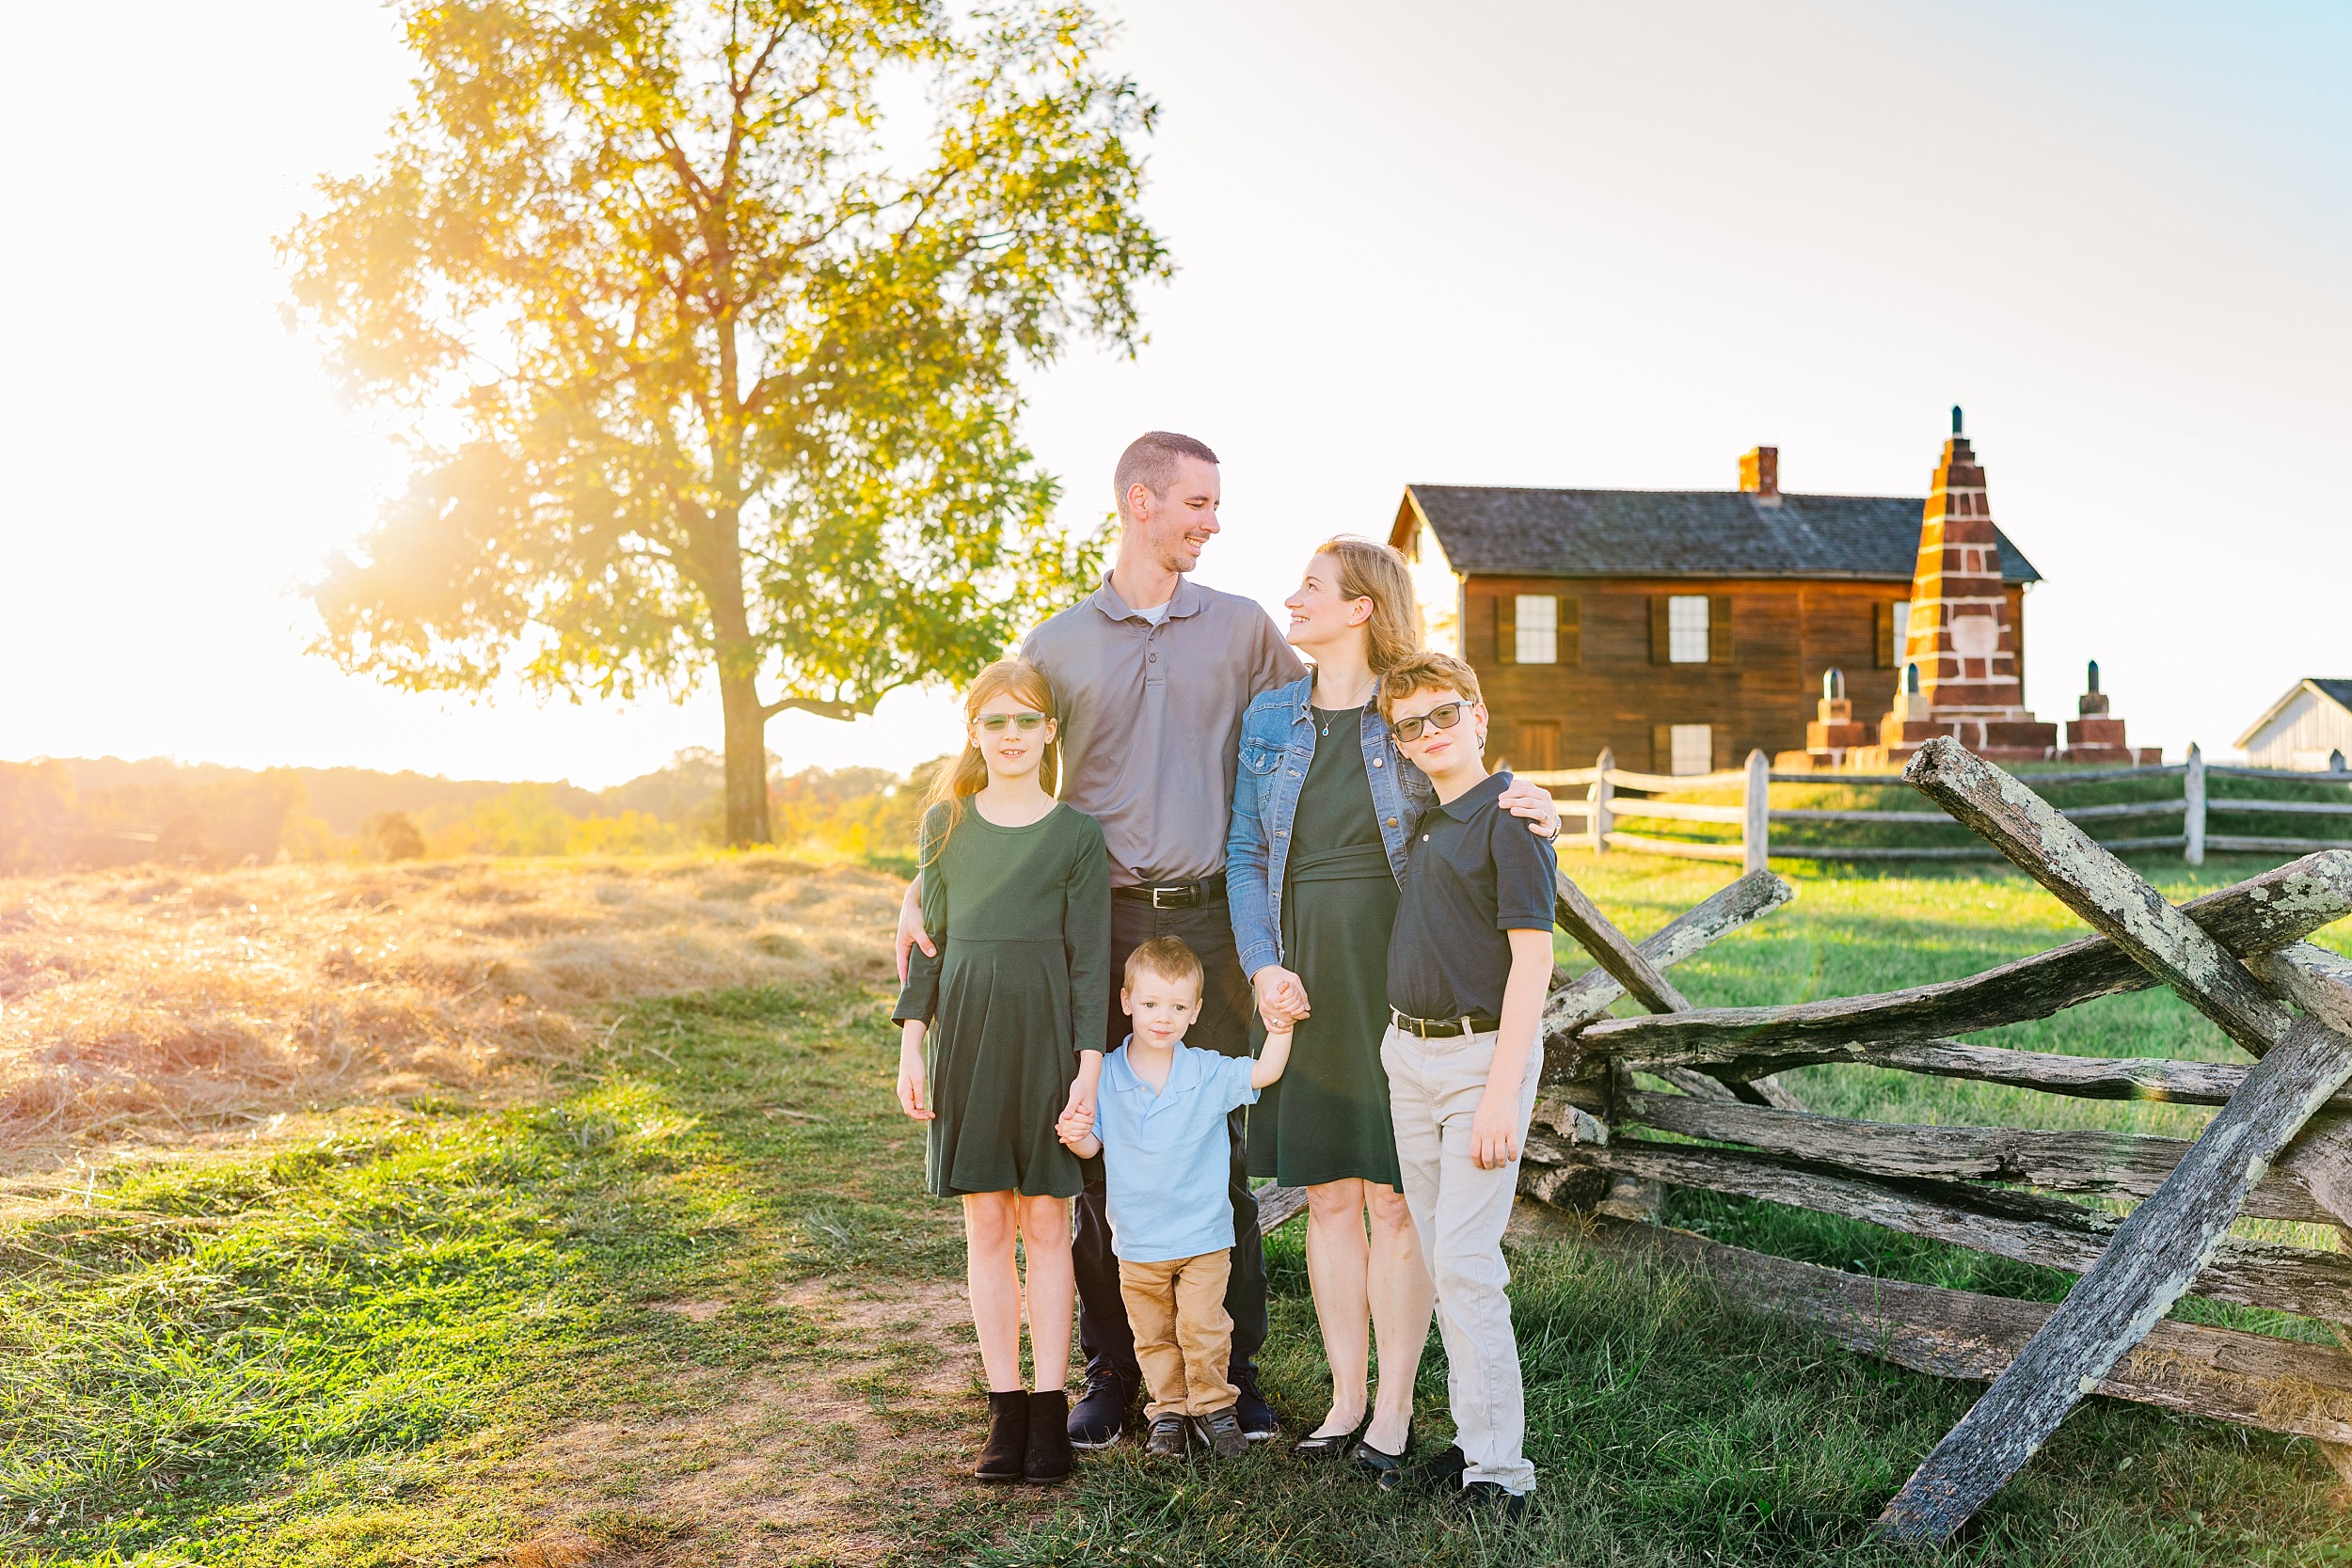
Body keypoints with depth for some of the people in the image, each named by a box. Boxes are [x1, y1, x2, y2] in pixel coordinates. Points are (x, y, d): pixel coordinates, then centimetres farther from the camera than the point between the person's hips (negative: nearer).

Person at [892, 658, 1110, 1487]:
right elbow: (931, 939, 11)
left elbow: (1090, 956, -1)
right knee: (986, 1224, 6)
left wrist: (1089, 1062, -7)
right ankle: (1005, 1409, 14)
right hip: (966, 1028, 2)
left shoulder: (1077, 833, 0)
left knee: (1045, 1223, 3)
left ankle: (1050, 1410, 12)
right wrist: (911, 1043, 5)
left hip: (1046, 1033, -2)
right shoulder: (945, 823, 8)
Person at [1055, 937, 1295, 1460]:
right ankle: (1169, 1412, 28)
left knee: (1203, 1329, -3)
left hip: (1203, 1237, -1)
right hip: (1137, 1242, 1)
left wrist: (1281, 1025, -28)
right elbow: (1092, 1145, 0)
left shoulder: (1208, 1074, -6)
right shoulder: (1105, 1077, -5)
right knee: (1154, 1337, 12)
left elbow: (1265, 1072, -14)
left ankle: (1213, 1406, 17)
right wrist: (1074, 1134, -22)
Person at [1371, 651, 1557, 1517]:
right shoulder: (1421, 824, 13)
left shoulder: (1510, 818, -12)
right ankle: (1474, 1439, 22)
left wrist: (1502, 1095, -21)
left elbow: (1532, 960, -17)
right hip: (1408, 1055, 8)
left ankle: (1499, 1466, 0)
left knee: (1466, 1262, -9)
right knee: (1439, 1262, 11)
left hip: (1482, 1053, -8)